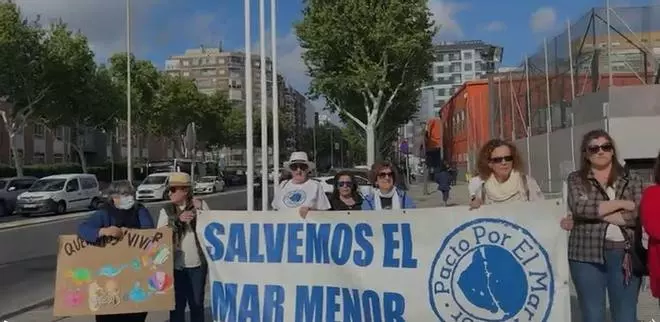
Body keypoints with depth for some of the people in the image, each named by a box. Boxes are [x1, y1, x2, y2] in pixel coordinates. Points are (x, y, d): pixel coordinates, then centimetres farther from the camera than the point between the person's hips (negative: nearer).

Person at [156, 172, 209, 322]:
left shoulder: (201, 205, 1)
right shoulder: (166, 210, 1)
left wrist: (199, 212, -9)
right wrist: (178, 220, -20)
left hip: (198, 264, 0)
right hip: (175, 265, 0)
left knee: (197, 304, 10)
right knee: (177, 304, 4)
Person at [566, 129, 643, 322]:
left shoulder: (631, 180, 8)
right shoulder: (576, 180, 6)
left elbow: (640, 215, -7)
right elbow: (579, 207, -14)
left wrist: (595, 212, -11)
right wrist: (621, 204, -10)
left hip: (625, 254, 1)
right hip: (587, 255, -1)